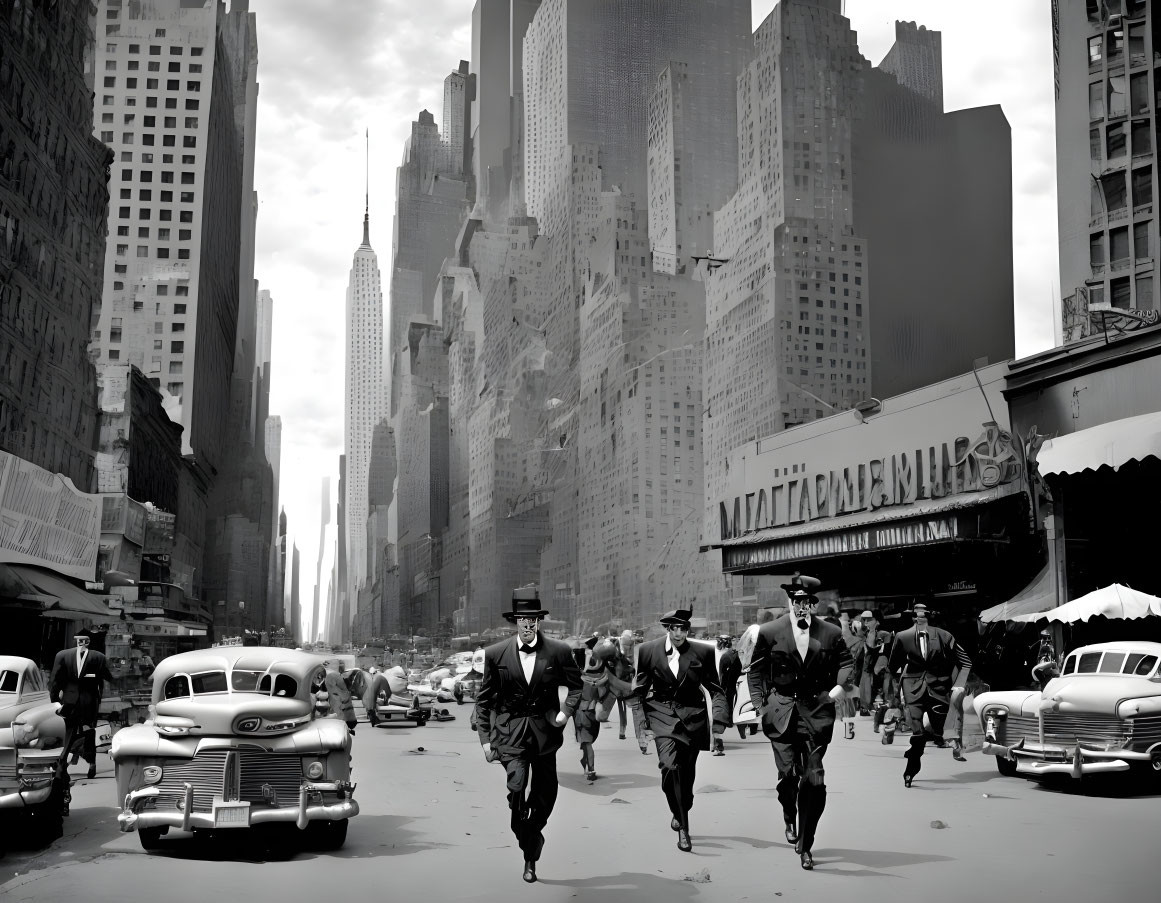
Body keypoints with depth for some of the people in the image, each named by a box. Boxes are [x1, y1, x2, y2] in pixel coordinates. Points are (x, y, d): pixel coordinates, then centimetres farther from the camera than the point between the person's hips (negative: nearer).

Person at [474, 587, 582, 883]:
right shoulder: (496, 653, -4)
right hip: (510, 731, -1)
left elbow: (575, 685, 11)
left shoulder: (558, 651, -4)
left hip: (544, 729, 1)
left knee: (544, 798, 8)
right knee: (516, 785, -24)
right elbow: (483, 699, 5)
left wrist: (566, 710, -7)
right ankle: (523, 835, 1)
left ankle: (530, 859, 30)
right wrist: (485, 739, 1)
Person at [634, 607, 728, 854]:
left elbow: (716, 690, 3)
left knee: (687, 772, 9)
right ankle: (683, 827, -13)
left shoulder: (702, 653, -5)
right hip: (662, 714, -1)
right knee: (669, 766, -21)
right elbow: (640, 689, 6)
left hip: (692, 716, 1)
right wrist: (641, 721, 2)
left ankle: (680, 814, 37)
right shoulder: (648, 650, -4)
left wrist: (719, 719, -9)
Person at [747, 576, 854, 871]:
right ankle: (789, 819, 30)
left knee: (814, 779, -5)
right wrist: (760, 703, 0)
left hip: (816, 711, 0)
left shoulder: (831, 633, 4)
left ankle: (804, 846, 7)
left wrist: (840, 685, -5)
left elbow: (846, 662, 14)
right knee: (788, 772, -5)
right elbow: (756, 670, 9)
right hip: (781, 710, 0)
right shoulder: (769, 632, 2)